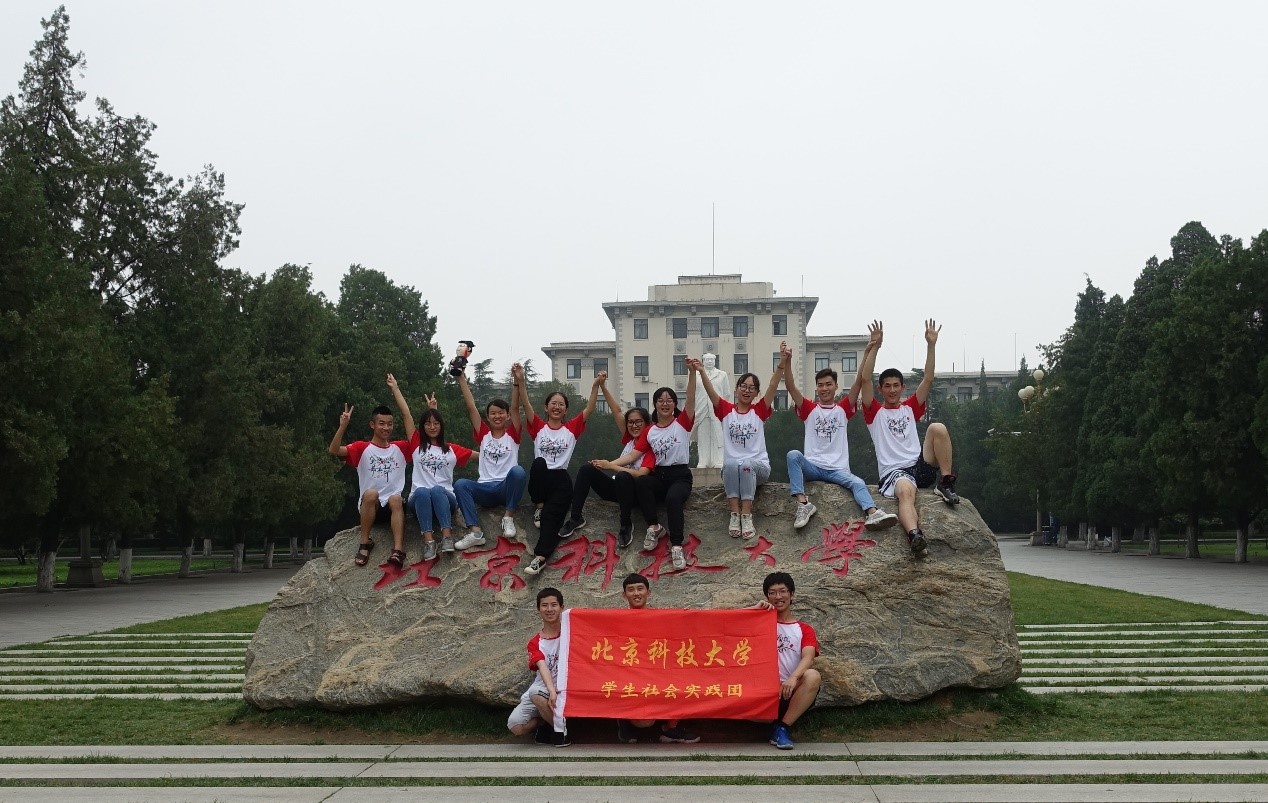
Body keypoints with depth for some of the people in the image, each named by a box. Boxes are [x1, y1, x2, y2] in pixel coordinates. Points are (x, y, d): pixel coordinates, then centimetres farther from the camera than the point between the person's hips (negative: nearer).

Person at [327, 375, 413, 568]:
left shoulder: (399, 448, 11)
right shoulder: (362, 448, 6)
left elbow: (408, 417, 3)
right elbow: (334, 450, -10)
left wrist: (395, 389, 2)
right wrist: (343, 426, -25)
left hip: (394, 504, 1)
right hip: (370, 506, -1)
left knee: (396, 499, -33)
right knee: (371, 493, -34)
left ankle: (398, 550, -47)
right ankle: (364, 543, -22)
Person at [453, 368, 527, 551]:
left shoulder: (512, 435, 8)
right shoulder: (483, 435, 12)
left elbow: (516, 407, -5)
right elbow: (471, 407, 5)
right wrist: (461, 378, -3)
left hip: (507, 487, -2)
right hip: (485, 488, 2)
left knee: (518, 471, -35)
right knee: (460, 484, -29)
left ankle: (508, 516, -18)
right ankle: (475, 532, -40)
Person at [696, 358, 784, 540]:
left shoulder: (759, 411, 5)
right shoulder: (726, 410, 7)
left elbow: (773, 387, -9)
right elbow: (711, 392, -8)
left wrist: (781, 364, -23)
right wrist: (701, 371, -24)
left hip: (758, 466, 0)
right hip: (731, 469, 1)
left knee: (746, 464, -34)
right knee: (730, 463, -34)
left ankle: (747, 516, -33)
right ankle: (734, 515, -31)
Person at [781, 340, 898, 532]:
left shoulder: (843, 409, 12)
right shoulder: (809, 409, 10)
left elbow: (859, 382, 0)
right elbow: (790, 386, -5)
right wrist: (786, 361, -21)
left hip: (838, 469, 1)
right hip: (812, 466, -1)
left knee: (858, 483, -26)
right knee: (794, 455, -31)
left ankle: (873, 513, -52)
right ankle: (803, 503, -38)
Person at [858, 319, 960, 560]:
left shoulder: (910, 408, 22)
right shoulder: (875, 412, 13)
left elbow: (928, 379, 13)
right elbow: (865, 379, -1)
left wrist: (930, 345, 4)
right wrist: (874, 346, -7)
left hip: (922, 465, 4)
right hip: (894, 471, -4)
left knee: (938, 428, -21)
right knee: (906, 490, -40)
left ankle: (946, 483, -16)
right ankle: (915, 536, -65)